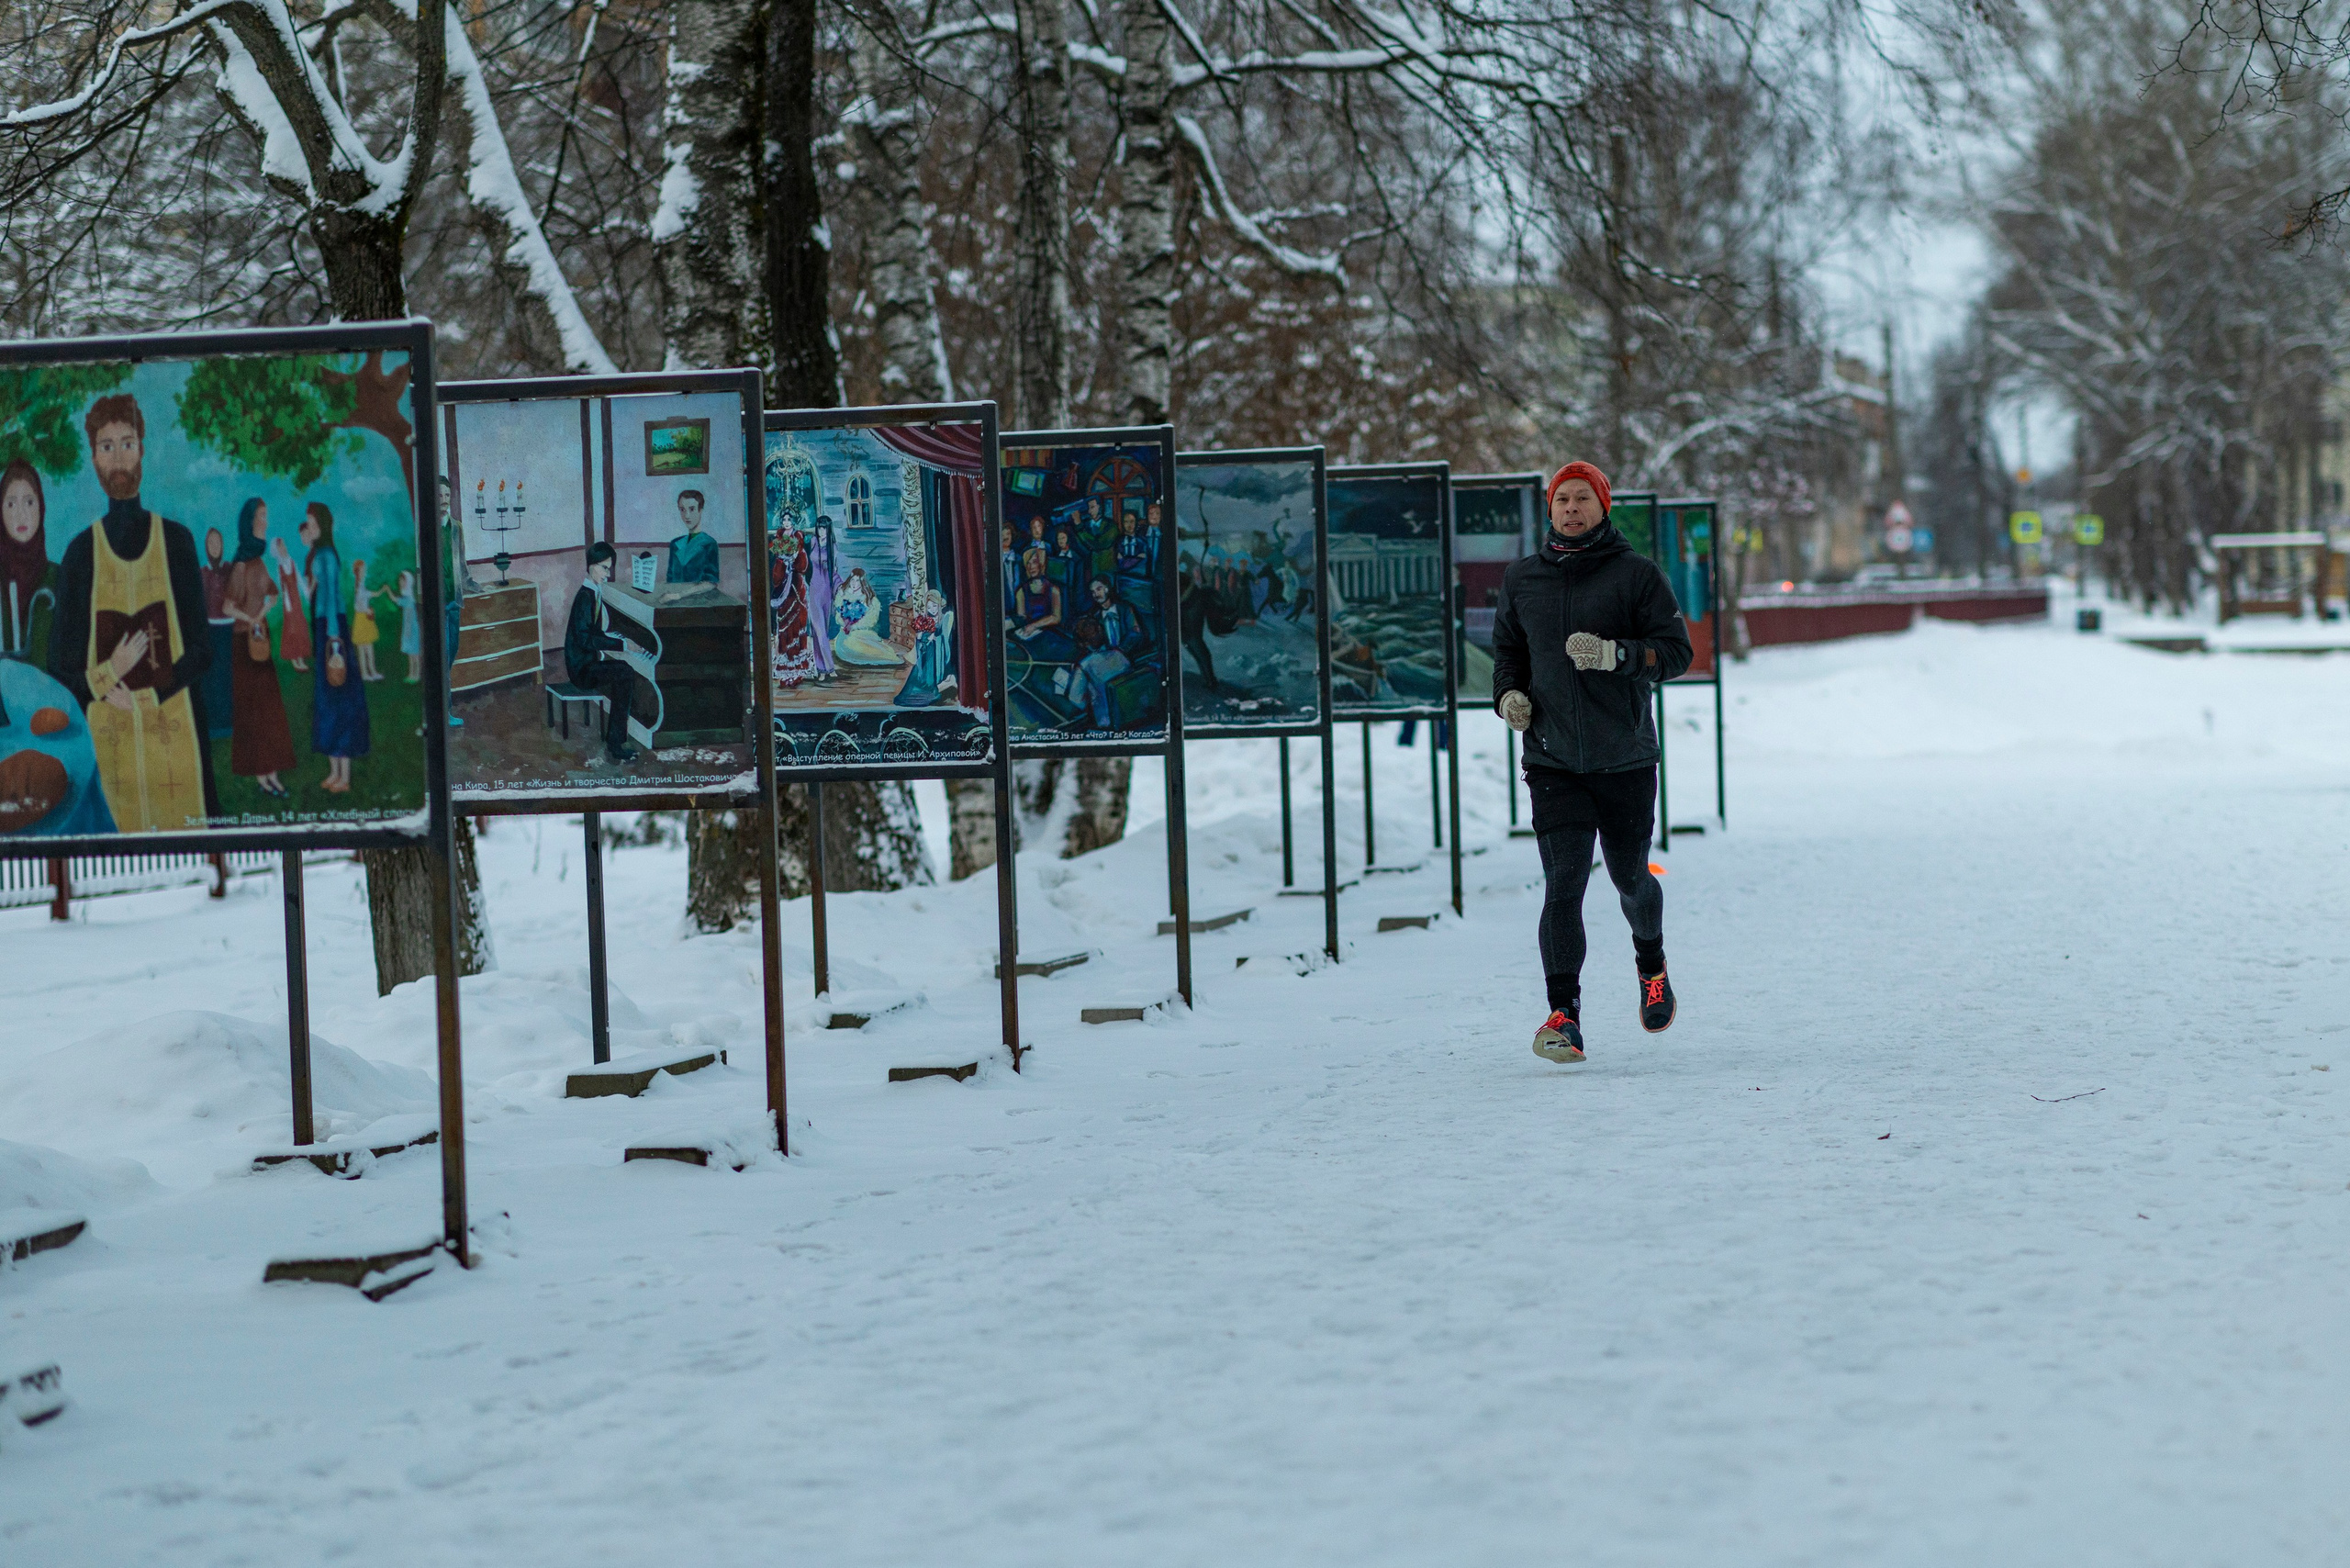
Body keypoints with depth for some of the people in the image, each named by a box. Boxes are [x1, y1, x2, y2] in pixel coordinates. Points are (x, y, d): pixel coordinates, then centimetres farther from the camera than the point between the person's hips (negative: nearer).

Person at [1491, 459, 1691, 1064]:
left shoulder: (1636, 573, -2)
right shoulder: (1521, 581, 8)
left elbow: (1675, 650, -5)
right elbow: (1507, 647, 21)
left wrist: (1616, 654, -22)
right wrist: (1509, 693, 1)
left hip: (1626, 759, -1)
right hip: (1552, 761, 1)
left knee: (1629, 877, 12)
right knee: (1563, 884, -13)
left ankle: (1652, 961, 44)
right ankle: (1563, 1015, -13)